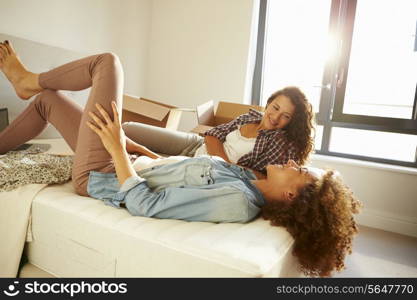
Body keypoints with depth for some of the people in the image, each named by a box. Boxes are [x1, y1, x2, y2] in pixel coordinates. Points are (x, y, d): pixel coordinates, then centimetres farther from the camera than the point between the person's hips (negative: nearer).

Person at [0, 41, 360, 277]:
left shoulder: (235, 203, -30)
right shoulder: (248, 178, -5)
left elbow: (144, 205, -29)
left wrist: (117, 148, -21)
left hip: (100, 177, -7)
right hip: (126, 166, 7)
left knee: (107, 61, -3)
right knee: (46, 99, 22)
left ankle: (30, 80, 21)